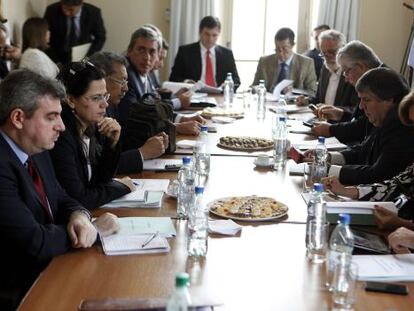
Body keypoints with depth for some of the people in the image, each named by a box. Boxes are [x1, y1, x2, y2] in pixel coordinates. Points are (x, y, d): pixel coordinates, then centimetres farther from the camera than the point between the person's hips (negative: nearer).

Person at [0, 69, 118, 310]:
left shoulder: (36, 150, 3)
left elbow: (61, 199, 13)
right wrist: (95, 228, -12)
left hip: (50, 269, 8)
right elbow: (35, 242, -25)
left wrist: (80, 216, -10)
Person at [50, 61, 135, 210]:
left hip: (93, 212, 7)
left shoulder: (92, 127, 0)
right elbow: (77, 199, -24)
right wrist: (121, 186, -10)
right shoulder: (61, 135, -21)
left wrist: (113, 142, -6)